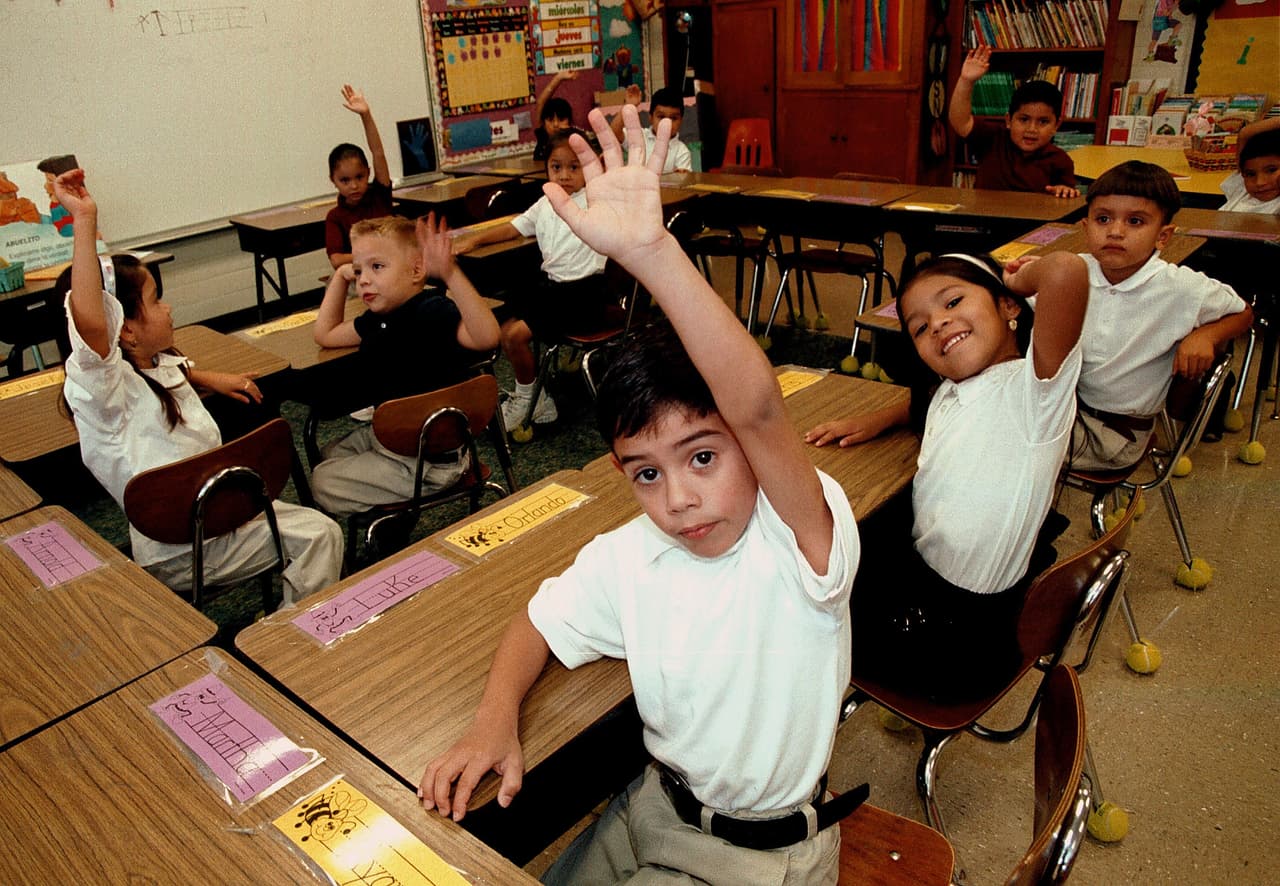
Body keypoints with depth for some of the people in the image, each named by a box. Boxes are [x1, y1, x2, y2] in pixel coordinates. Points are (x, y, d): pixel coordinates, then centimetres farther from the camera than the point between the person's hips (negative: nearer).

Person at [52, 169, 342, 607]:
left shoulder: (159, 365, 6)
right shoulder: (104, 387, -25)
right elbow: (89, 323, -48)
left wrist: (210, 378, 17)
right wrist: (84, 221, -49)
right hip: (179, 552, -9)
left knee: (322, 533, 7)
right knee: (317, 534, -11)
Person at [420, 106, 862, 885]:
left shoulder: (800, 545, -30)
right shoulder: (624, 558, -13)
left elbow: (759, 410, -49)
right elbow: (540, 623, 4)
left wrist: (651, 251, -56)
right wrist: (495, 720, -15)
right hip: (657, 807, 5)